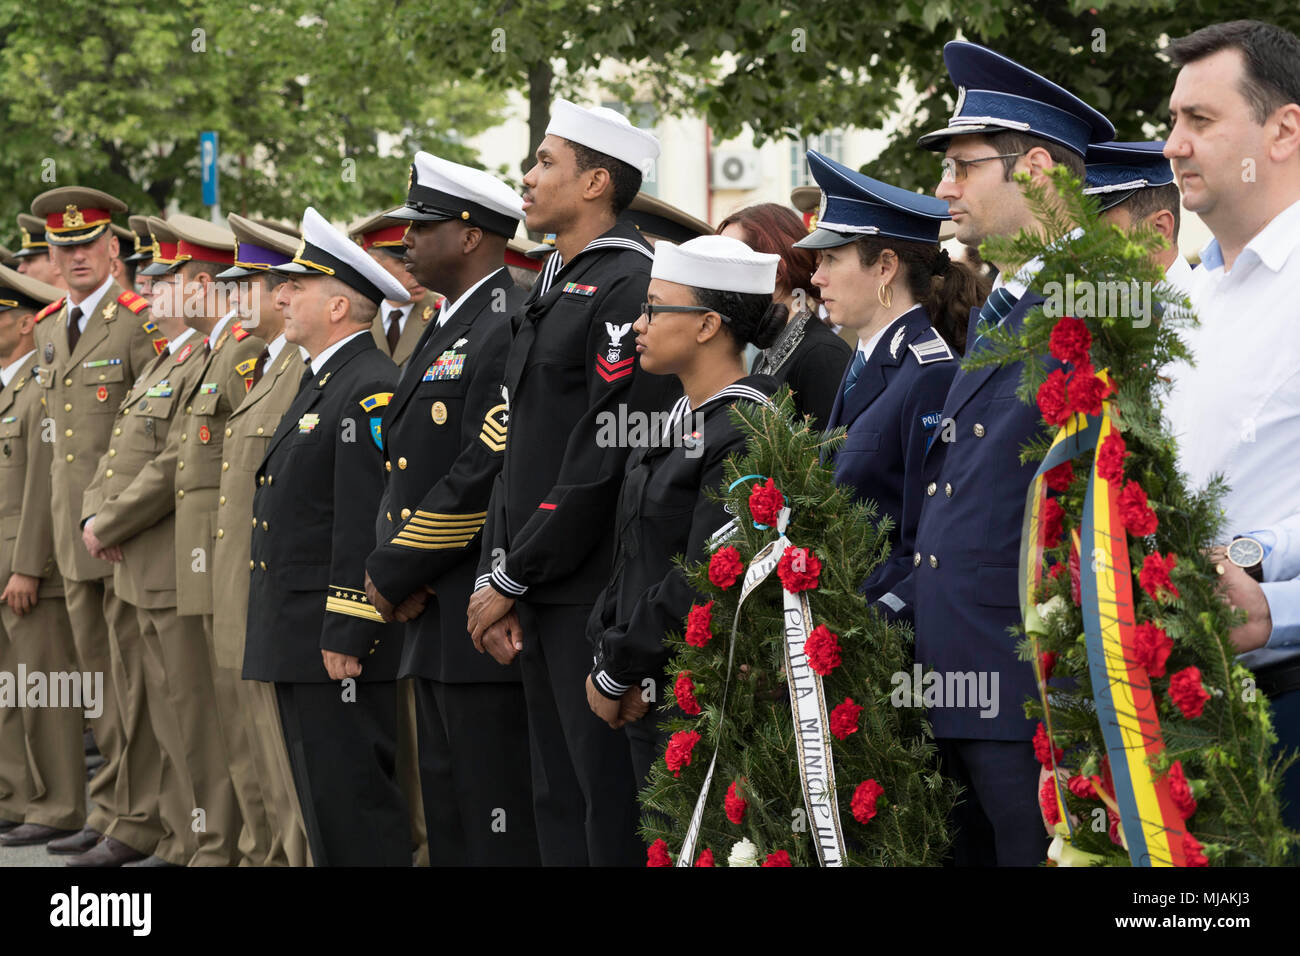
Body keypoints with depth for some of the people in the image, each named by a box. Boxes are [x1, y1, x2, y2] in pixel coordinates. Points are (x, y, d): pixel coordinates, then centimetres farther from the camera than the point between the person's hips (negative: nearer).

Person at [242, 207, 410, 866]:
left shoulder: (372, 390, -15)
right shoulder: (320, 384, 18)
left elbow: (367, 525, -21)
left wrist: (344, 637, -23)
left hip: (338, 640, -11)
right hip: (297, 639, 11)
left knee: (352, 806, -8)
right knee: (323, 805, 13)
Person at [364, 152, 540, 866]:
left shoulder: (510, 331, -14)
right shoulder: (447, 330, 19)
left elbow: (487, 475, -22)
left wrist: (393, 572, -14)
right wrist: (388, 568, 7)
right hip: (434, 621, 11)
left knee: (496, 825, -8)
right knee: (448, 818, 14)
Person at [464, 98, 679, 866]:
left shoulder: (628, 286, -13)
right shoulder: (554, 290, 17)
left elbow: (607, 455, -19)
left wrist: (513, 577, -14)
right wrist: (495, 572, 9)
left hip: (594, 593, -9)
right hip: (541, 595, 9)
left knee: (609, 800, -5)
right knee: (558, 801, 13)